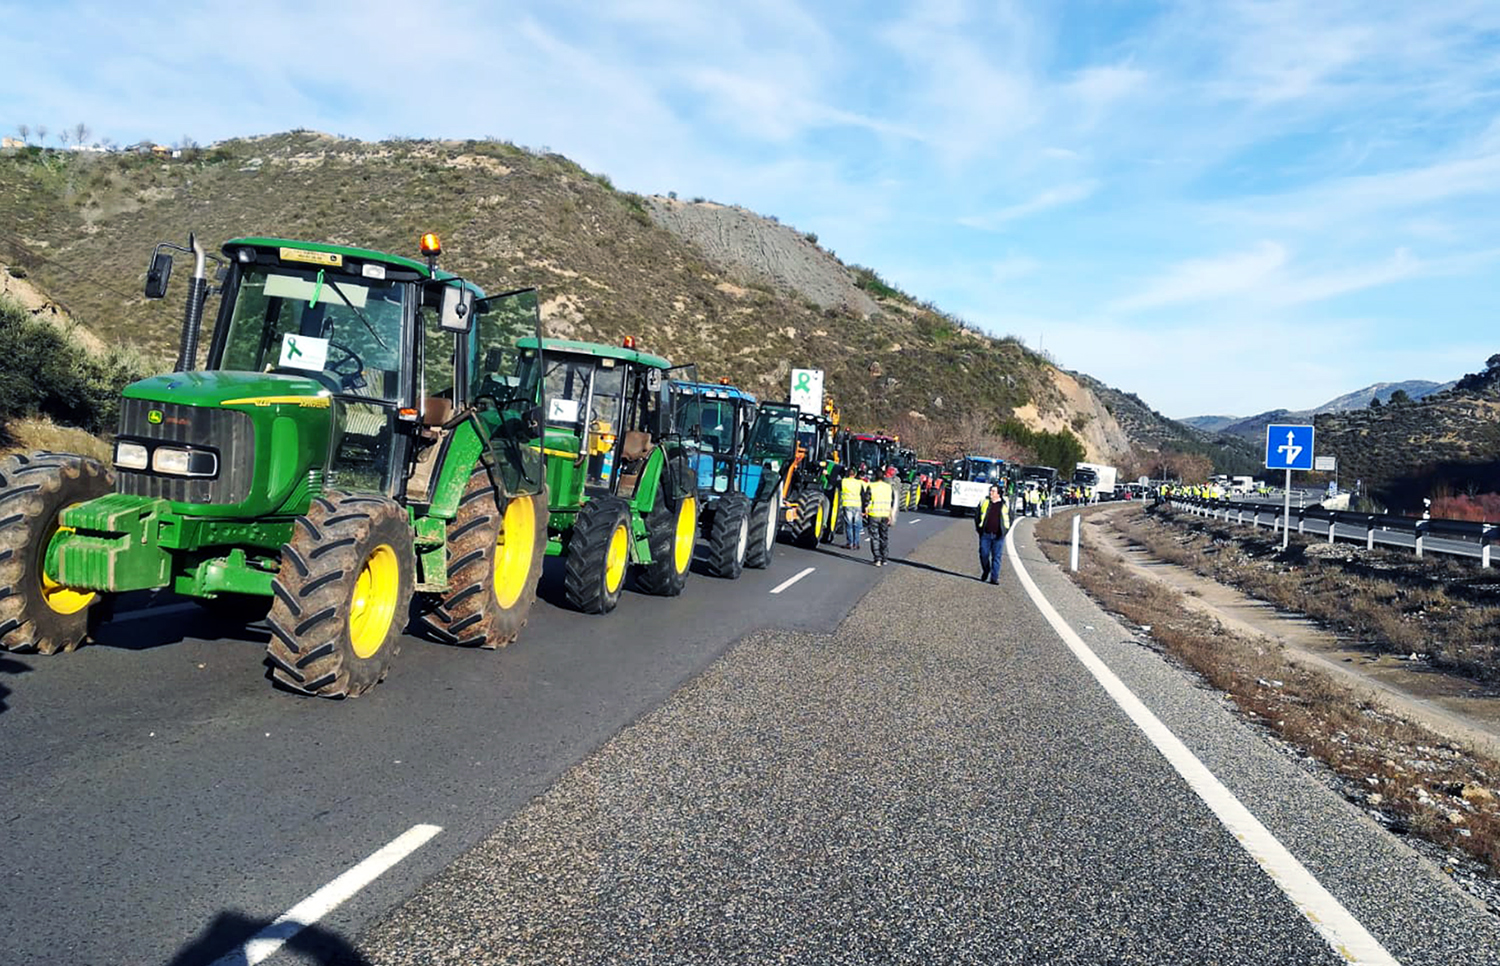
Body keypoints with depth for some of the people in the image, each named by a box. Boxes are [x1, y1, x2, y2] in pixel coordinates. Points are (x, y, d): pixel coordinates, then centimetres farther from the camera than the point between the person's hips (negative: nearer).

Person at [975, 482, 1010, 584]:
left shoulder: (1005, 504, 5)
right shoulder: (984, 502, 6)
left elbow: (1010, 519, 13)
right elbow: (977, 515, 13)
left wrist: (1005, 531, 5)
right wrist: (979, 528, 7)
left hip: (998, 536, -1)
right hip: (985, 534, 1)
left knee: (997, 557, -1)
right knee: (983, 555, 2)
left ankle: (994, 577, 3)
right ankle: (985, 572, 26)